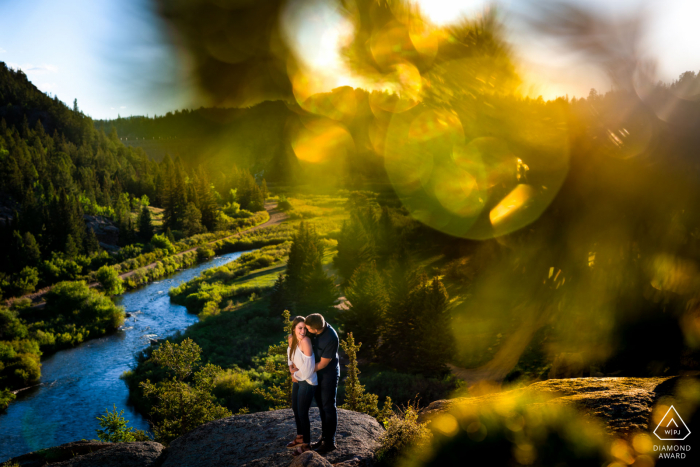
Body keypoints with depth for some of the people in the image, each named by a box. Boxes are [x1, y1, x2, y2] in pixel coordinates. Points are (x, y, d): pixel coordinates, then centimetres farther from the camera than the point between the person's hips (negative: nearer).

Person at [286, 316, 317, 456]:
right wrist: (291, 367, -2)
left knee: (302, 413, 3)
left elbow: (308, 367, -28)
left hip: (307, 381, -8)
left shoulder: (305, 341, -27)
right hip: (297, 379, 8)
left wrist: (296, 374, -10)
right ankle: (300, 437, 43)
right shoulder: (291, 339, -4)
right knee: (295, 408, 21)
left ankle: (306, 444, 23)